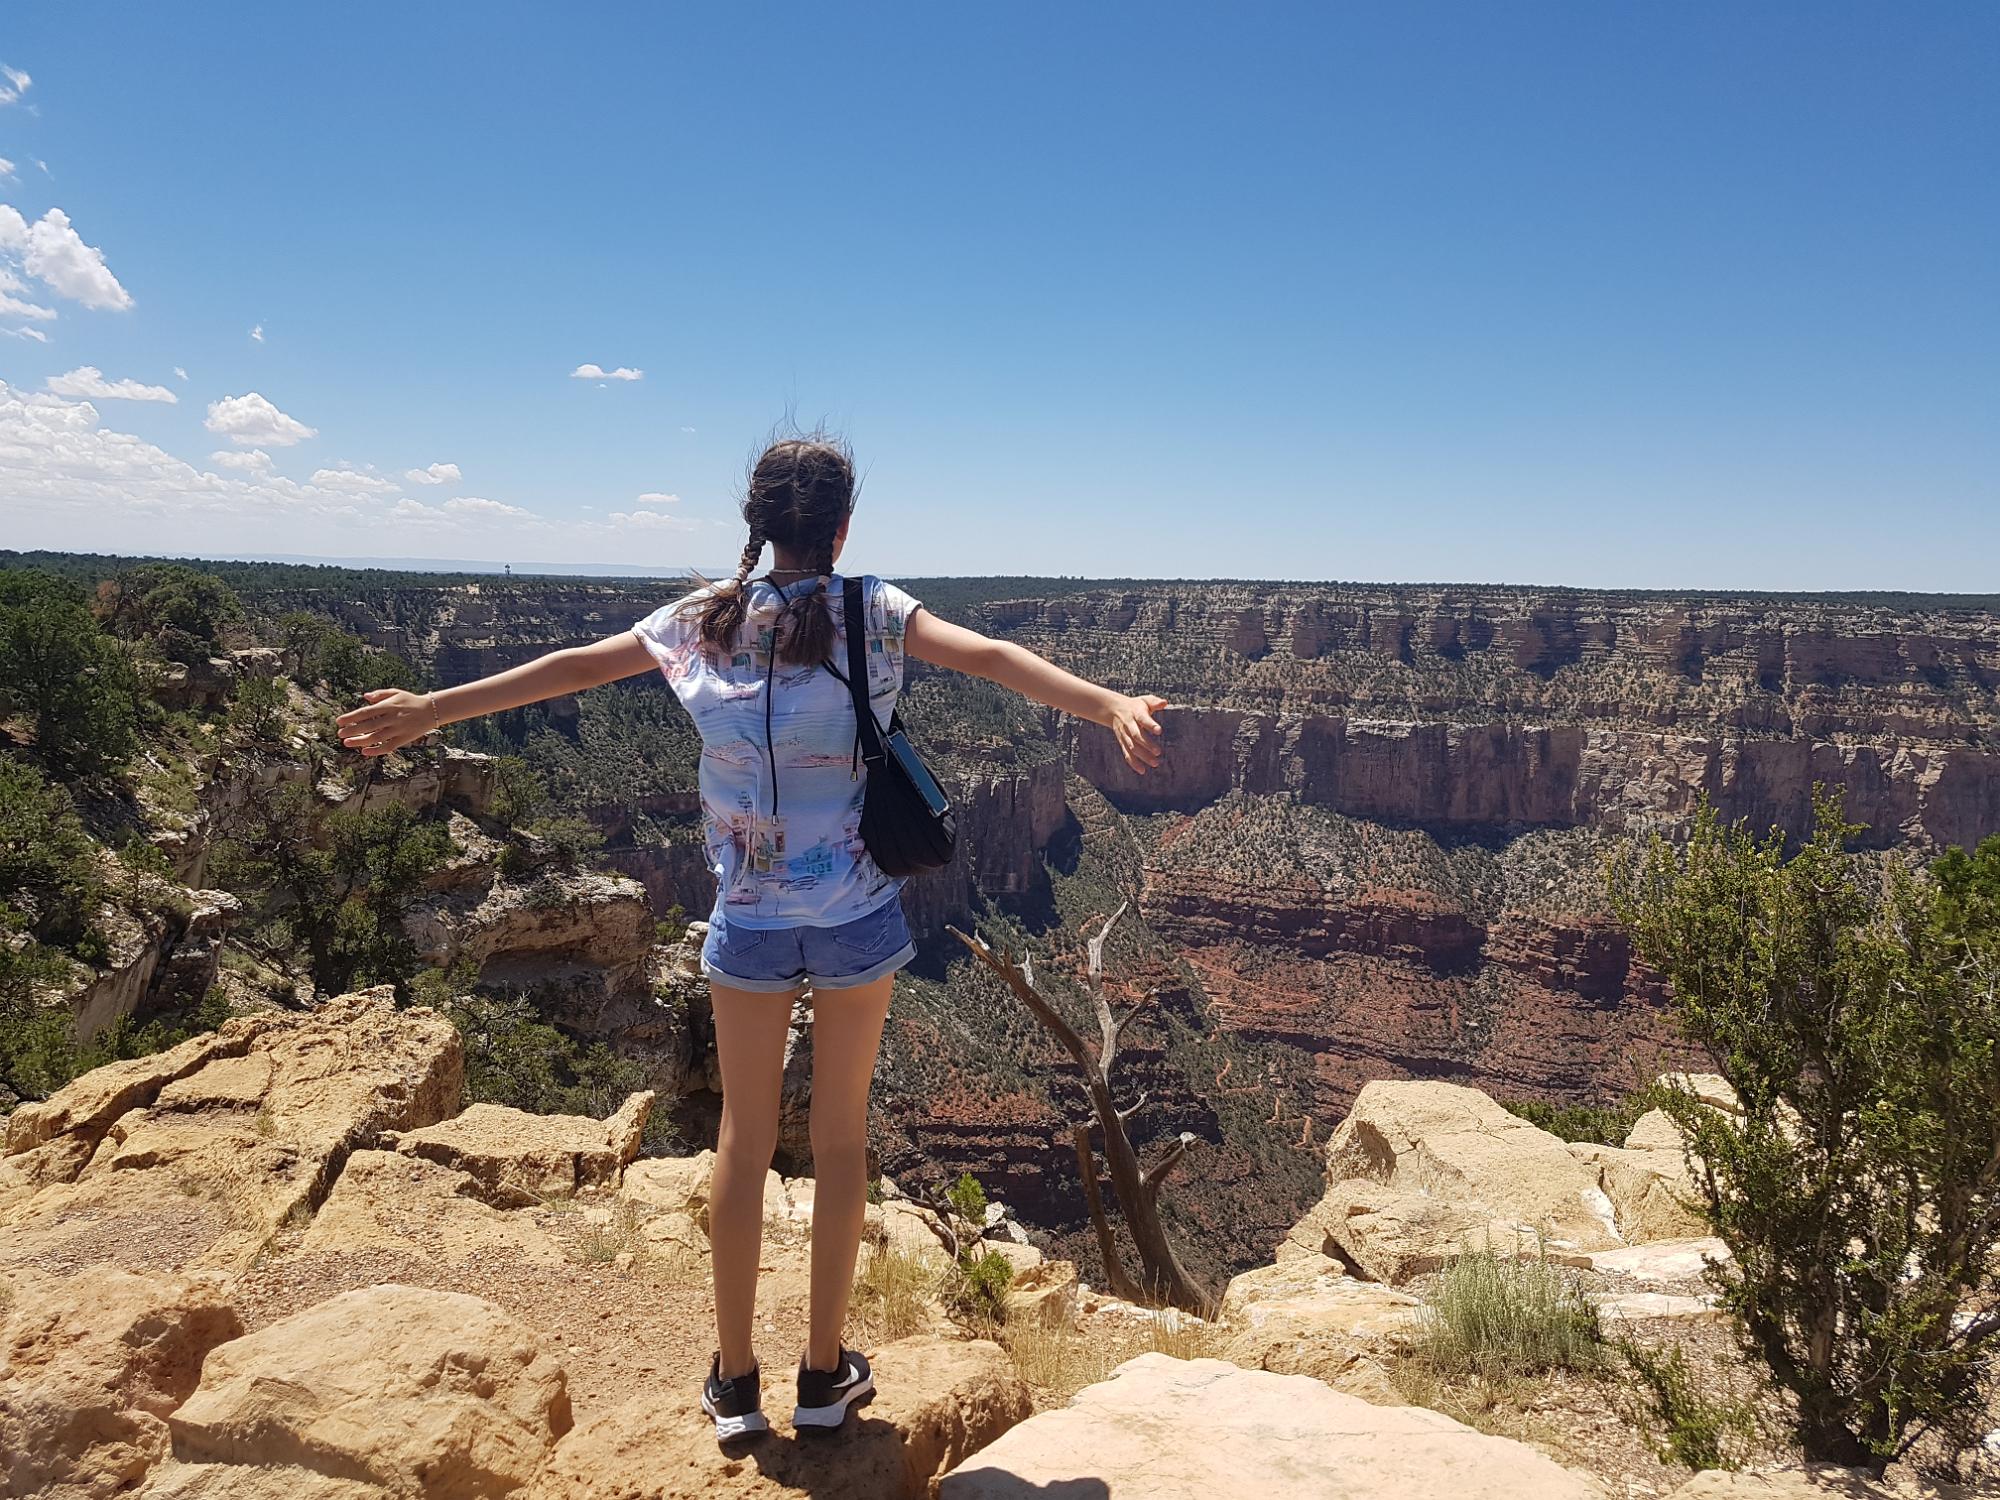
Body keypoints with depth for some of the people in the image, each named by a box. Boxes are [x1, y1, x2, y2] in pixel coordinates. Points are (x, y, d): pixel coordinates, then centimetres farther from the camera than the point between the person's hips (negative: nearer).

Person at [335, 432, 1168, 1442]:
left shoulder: (702, 620, -1)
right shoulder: (872, 612, -9)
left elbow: (570, 667, 4)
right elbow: (988, 657, -23)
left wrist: (431, 709, 13)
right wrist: (1110, 708, -33)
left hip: (748, 920, 2)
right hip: (859, 917, -1)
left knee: (744, 1138, 14)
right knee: (840, 1137, 12)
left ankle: (733, 1383, 23)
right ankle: (825, 1375, 24)